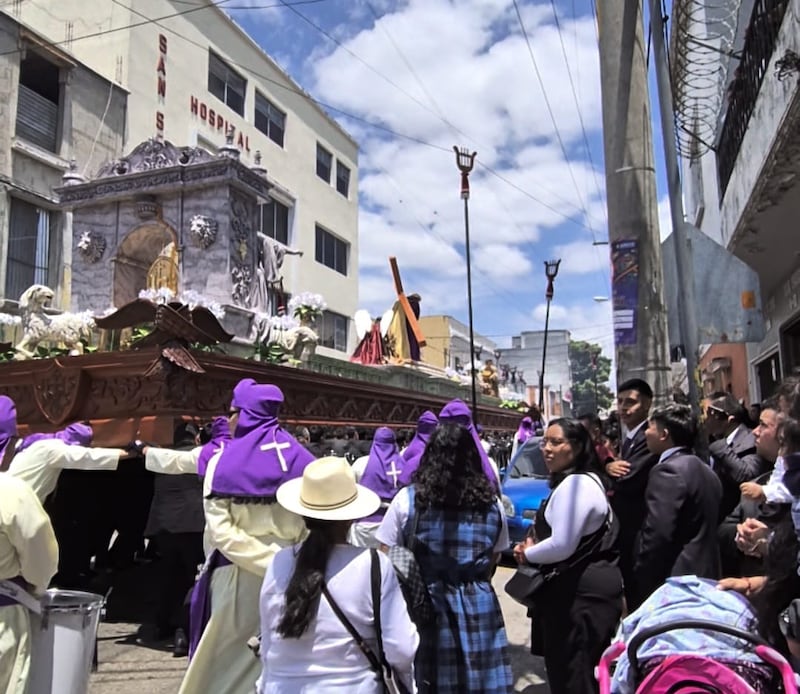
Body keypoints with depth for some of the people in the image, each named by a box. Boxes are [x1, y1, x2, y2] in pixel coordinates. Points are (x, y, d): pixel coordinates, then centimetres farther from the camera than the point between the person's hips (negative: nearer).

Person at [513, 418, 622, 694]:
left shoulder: (574, 485, -21)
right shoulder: (584, 480, 14)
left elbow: (562, 545, -25)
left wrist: (527, 553, -8)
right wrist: (535, 544, 6)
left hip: (580, 591, -11)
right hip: (587, 584, 11)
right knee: (582, 669, 20)